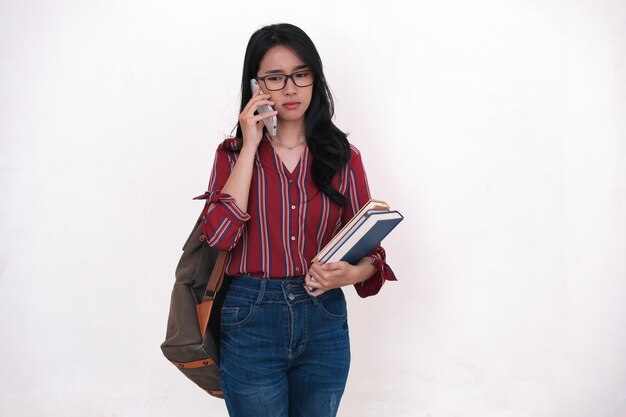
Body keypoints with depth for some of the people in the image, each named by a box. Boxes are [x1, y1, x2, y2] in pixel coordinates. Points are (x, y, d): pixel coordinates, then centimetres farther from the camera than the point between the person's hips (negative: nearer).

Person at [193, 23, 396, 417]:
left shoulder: (343, 157, 3)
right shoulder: (234, 154, 2)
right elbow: (220, 234, -15)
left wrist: (351, 274, -21)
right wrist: (250, 146, -11)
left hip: (324, 323, 2)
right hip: (252, 322, -1)